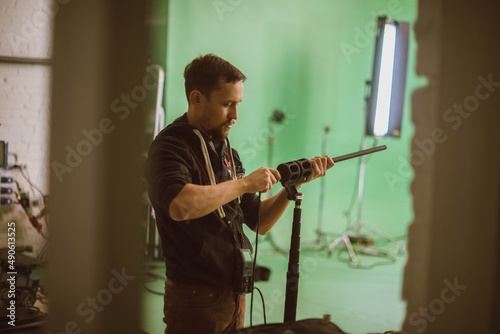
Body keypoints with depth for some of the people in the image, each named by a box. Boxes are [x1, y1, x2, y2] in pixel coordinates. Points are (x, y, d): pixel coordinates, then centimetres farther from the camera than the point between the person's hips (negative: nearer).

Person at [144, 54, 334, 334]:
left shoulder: (226, 150, 12)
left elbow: (260, 223, 13)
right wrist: (245, 183, -23)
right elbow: (180, 206, -34)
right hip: (195, 300, -7)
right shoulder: (170, 146, -12)